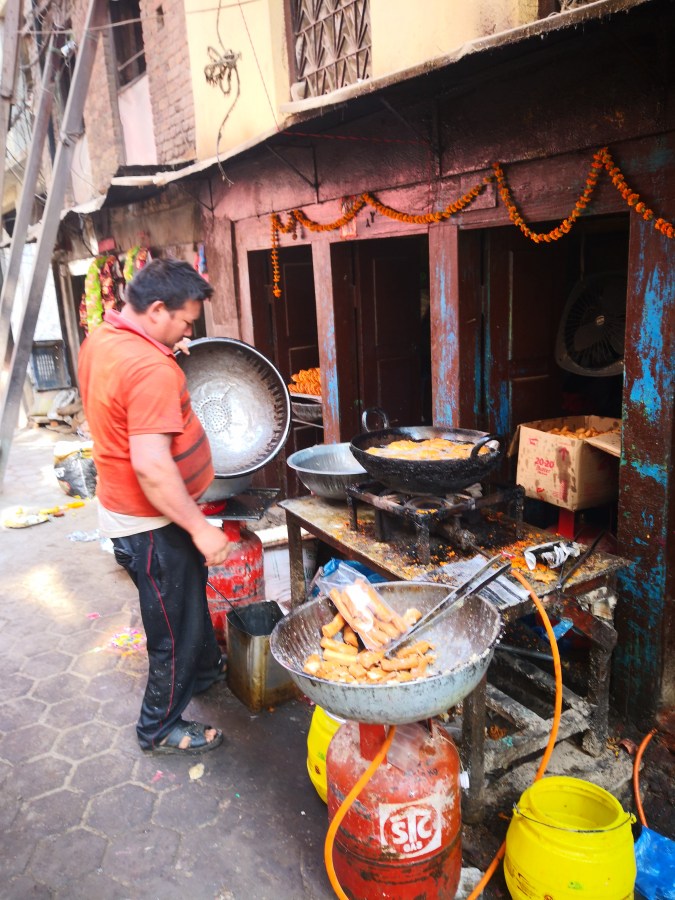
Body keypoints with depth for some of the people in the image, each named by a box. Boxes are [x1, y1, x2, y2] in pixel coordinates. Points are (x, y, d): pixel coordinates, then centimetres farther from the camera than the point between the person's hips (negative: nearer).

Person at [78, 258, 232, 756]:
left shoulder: (99, 340, 2)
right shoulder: (151, 369, -30)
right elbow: (151, 465, -34)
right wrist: (200, 528, -27)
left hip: (122, 507, 10)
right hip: (152, 524, -10)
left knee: (191, 596, 29)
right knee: (175, 628, 9)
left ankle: (206, 669, 52)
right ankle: (160, 729, 30)